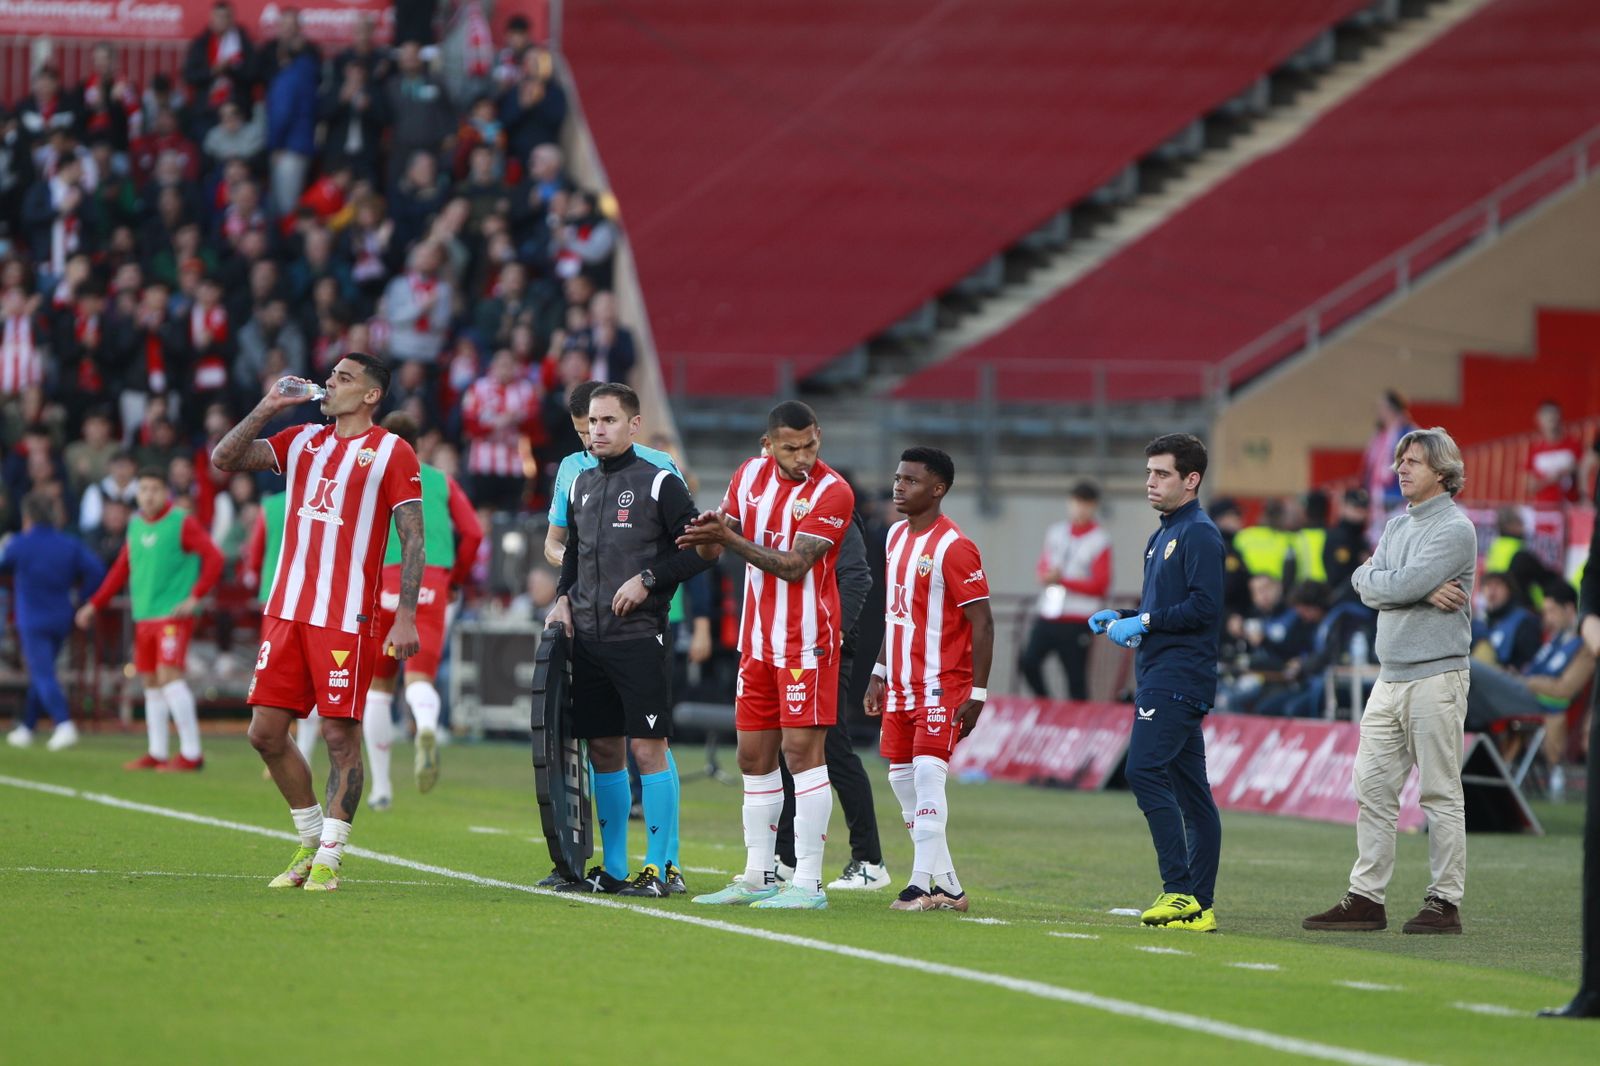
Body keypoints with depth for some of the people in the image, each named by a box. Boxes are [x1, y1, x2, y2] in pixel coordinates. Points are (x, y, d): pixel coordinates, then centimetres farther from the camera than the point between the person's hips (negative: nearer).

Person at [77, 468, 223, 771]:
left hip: (173, 614, -7)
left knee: (169, 676, -16)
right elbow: (121, 569, 22)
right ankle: (156, 753, 17)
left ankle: (191, 753, -13)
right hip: (144, 617, 7)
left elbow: (214, 558, -11)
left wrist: (195, 597, -18)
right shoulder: (135, 525, 14)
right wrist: (94, 604, 20)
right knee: (150, 682, 9)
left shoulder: (182, 523, -6)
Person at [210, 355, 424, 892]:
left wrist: (406, 617, -11)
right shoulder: (301, 440, 15)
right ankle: (311, 841, 20)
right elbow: (224, 459, 8)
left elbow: (413, 539, -4)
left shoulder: (391, 452, -1)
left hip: (347, 619, -6)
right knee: (265, 732, 5)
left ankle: (328, 858, 3)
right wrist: (267, 407, 0)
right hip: (286, 609, 6)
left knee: (340, 736, -5)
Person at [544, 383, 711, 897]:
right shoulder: (581, 485, 15)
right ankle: (613, 868, 17)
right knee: (603, 749, 9)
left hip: (640, 637, -6)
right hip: (588, 638, 6)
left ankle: (659, 868, -3)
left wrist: (648, 579, -12)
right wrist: (563, 598, 11)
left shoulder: (659, 484, -4)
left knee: (647, 748, -8)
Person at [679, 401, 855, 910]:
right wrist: (708, 534, -14)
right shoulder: (750, 475, 6)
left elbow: (794, 566, -19)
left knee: (802, 750, -11)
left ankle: (808, 883, -11)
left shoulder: (832, 492, -13)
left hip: (806, 642, -7)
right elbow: (712, 549, 10)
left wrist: (730, 537, -23)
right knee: (754, 756, 9)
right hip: (757, 639, 7)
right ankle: (757, 878, 17)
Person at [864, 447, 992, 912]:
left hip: (941, 686, -9)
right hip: (901, 685, 9)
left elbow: (982, 623, -14)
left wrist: (977, 694, -18)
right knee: (902, 781, 8)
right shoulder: (897, 536, 12)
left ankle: (922, 884, -15)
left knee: (928, 774, -15)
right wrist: (879, 673, 18)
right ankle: (948, 886, 14)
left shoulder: (953, 547, -14)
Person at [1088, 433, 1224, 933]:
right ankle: (1198, 905, 8)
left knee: (1145, 770, -18)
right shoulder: (1161, 537, 21)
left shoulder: (1199, 535, -9)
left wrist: (1145, 621, -16)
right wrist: (1119, 618, 10)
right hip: (1158, 676, 10)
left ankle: (1181, 890, -19)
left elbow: (1204, 607, -19)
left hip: (1178, 677, -10)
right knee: (1190, 791, 8)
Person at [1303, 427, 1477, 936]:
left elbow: (1400, 586, -19)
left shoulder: (1455, 529, -9)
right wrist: (1426, 593, -10)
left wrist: (1368, 574, 1)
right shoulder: (1397, 525, 17)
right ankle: (1366, 898, 8)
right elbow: (1369, 591, 4)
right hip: (1391, 678, 8)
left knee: (1440, 794, -3)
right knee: (1372, 788, 5)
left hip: (1436, 678, -8)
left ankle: (1445, 902, 0)